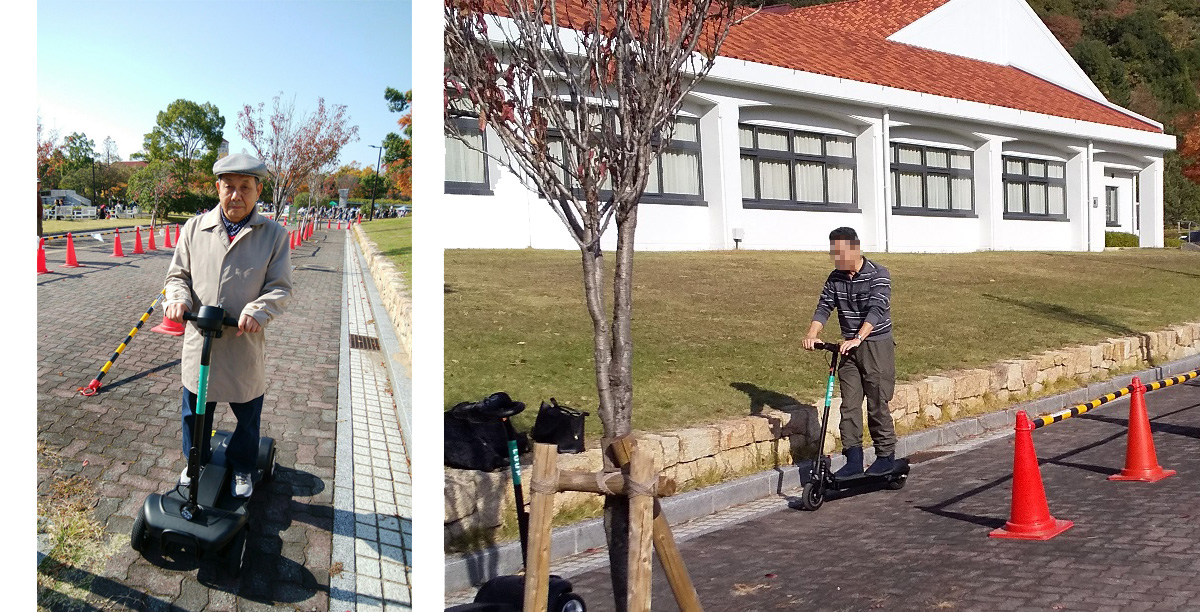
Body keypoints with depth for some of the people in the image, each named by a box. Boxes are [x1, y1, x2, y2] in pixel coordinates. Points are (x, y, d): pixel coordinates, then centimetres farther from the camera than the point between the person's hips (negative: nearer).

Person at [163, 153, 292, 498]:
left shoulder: (274, 235, -4)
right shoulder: (194, 228, 2)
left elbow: (280, 288, -7)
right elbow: (178, 275, 9)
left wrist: (257, 311, -26)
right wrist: (178, 298, -13)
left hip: (245, 346, -2)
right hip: (199, 343, 2)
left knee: (248, 416, 14)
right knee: (194, 412, 18)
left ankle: (242, 468, 39)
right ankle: (197, 462, 44)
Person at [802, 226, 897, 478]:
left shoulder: (878, 275, -12)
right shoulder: (835, 278, 4)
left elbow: (876, 310, -24)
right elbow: (824, 307, -4)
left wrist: (858, 339, -38)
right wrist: (812, 334, -23)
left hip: (877, 346, -5)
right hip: (849, 348, 5)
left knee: (877, 404, 1)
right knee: (849, 404, 2)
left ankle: (886, 456, 16)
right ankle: (853, 460, 8)